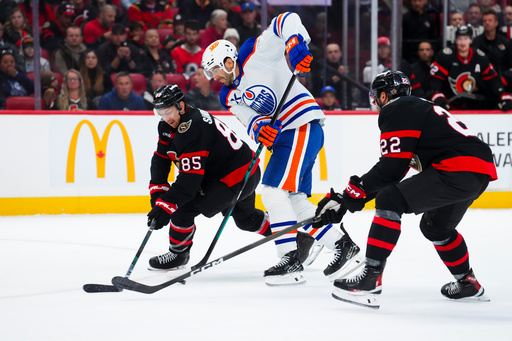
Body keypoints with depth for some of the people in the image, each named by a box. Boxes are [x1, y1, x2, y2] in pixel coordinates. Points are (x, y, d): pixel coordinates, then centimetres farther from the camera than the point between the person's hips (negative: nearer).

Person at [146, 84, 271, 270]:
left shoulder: (193, 128, -30)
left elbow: (191, 178, -34)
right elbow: (161, 158, 5)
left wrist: (166, 206, -35)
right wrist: (158, 191, -7)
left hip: (237, 178, -11)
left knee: (183, 207, -16)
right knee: (245, 219, 31)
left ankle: (178, 254, 4)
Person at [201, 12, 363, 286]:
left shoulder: (256, 54, -5)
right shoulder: (230, 97, 15)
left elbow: (287, 21, -11)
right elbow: (250, 120, 0)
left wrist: (295, 43, -30)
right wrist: (259, 128, -23)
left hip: (303, 126, -10)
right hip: (283, 136, 10)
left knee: (273, 191, -15)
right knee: (295, 200, 10)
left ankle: (291, 261, -15)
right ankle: (344, 247, 15)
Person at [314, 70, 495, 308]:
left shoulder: (396, 111, -2)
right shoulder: (418, 107, 27)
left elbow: (391, 167, -11)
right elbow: (395, 167, 26)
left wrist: (349, 196, -8)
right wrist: (355, 194, 22)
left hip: (457, 170, -10)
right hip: (481, 172, 10)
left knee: (389, 201, -14)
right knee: (435, 225, 31)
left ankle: (370, 278, -19)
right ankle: (467, 284, 44)